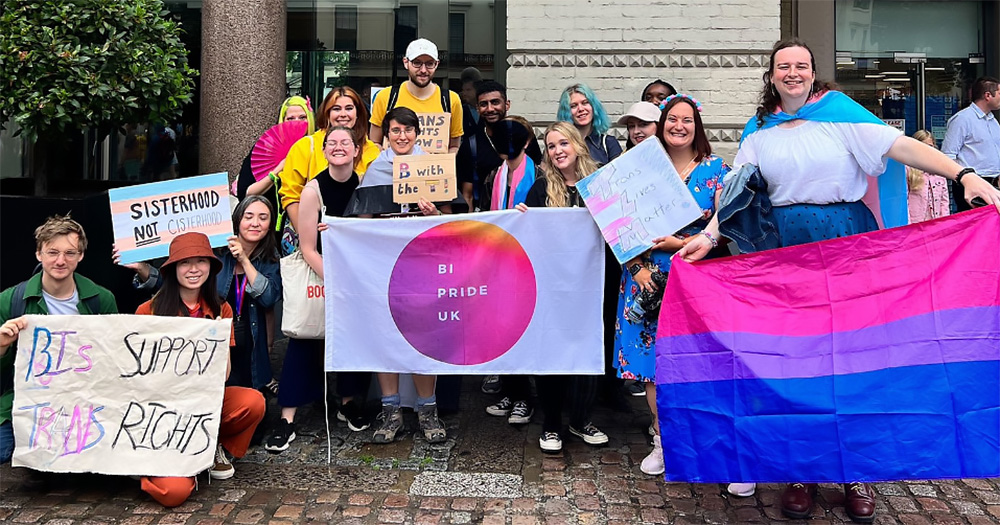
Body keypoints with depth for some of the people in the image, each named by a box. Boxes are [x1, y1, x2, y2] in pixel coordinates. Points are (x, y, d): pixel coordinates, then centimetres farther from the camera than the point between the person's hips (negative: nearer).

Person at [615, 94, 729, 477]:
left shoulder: (716, 169, 4)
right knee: (655, 357, 4)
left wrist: (680, 243, -14)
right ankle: (663, 440, 18)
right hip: (649, 276, 2)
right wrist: (637, 268, -6)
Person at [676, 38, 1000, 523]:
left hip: (846, 239, -2)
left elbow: (900, 146, -7)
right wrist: (708, 236, -13)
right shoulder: (758, 131, 9)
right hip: (786, 246, 2)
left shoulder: (839, 110, 1)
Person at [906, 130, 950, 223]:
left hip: (936, 222, 4)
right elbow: (903, 198, -7)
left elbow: (944, 198, 14)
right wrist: (907, 224, -11)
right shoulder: (908, 169, -4)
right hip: (915, 222, -4)